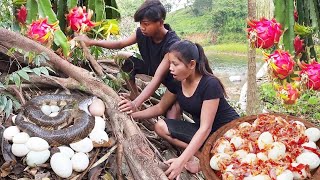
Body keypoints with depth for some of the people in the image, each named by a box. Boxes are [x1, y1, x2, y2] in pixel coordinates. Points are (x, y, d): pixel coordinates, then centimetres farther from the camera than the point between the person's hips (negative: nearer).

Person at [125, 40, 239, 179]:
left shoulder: (210, 84, -26)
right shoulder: (177, 82, -6)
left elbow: (206, 128, -30)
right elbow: (160, 108, 11)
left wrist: (182, 161, -38)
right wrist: (133, 114, -5)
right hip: (200, 129, 8)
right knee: (160, 127, -14)